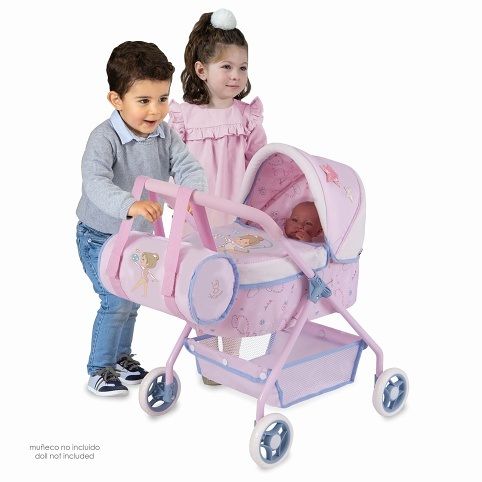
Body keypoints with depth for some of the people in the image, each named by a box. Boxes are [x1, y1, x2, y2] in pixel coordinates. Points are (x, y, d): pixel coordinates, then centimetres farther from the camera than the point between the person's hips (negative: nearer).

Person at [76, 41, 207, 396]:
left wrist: (194, 191, -44)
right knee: (117, 302, -10)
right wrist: (129, 205, -61)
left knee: (133, 299, 18)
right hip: (101, 237, -6)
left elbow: (187, 167, -19)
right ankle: (100, 370, 7)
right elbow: (95, 184, -42)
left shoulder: (166, 135, -10)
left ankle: (121, 356, 39)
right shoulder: (104, 138, -28)